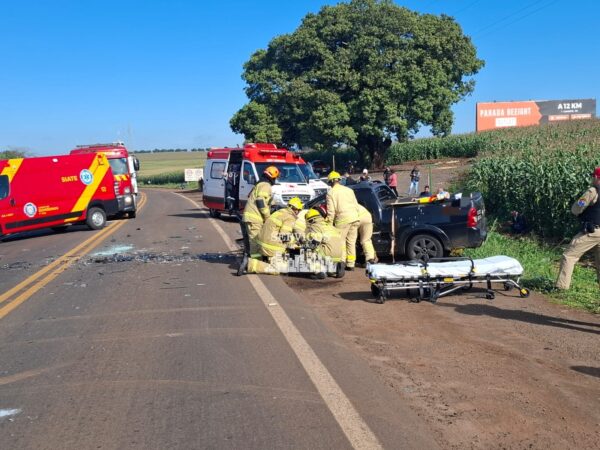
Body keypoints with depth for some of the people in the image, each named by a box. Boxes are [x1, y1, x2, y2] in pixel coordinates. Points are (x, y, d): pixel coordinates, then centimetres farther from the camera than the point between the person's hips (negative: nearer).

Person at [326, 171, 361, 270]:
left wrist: (330, 222, -1)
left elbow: (331, 210, -6)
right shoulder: (349, 190, 16)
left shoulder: (331, 192, -1)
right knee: (351, 242, 11)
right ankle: (351, 264, 14)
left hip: (343, 219, -5)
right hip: (355, 217, 6)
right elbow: (356, 205, 16)